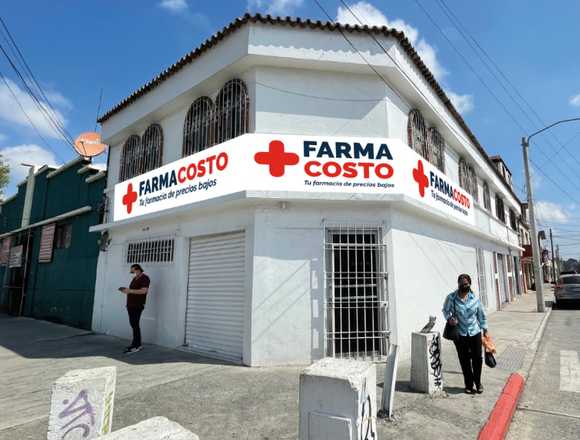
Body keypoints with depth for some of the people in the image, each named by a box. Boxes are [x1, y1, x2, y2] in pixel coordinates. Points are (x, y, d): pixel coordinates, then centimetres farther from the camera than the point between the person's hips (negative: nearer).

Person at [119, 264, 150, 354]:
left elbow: (143, 291, -20)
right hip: (130, 305, 9)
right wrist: (126, 290, 5)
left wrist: (130, 291, -20)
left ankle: (137, 345, -5)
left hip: (137, 306, -9)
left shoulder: (145, 278, -9)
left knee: (135, 324, -9)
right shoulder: (135, 279, 19)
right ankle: (137, 344, 16)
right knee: (133, 324, 9)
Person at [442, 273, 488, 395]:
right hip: (460, 334, -1)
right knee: (464, 360, 6)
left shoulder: (474, 298, -3)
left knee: (477, 358, 7)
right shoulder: (451, 297, -9)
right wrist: (449, 318, -13)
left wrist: (485, 329, 12)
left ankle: (478, 382, 31)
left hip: (475, 332, 2)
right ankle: (469, 385, 24)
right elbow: (445, 310, 5)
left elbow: (481, 314, 9)